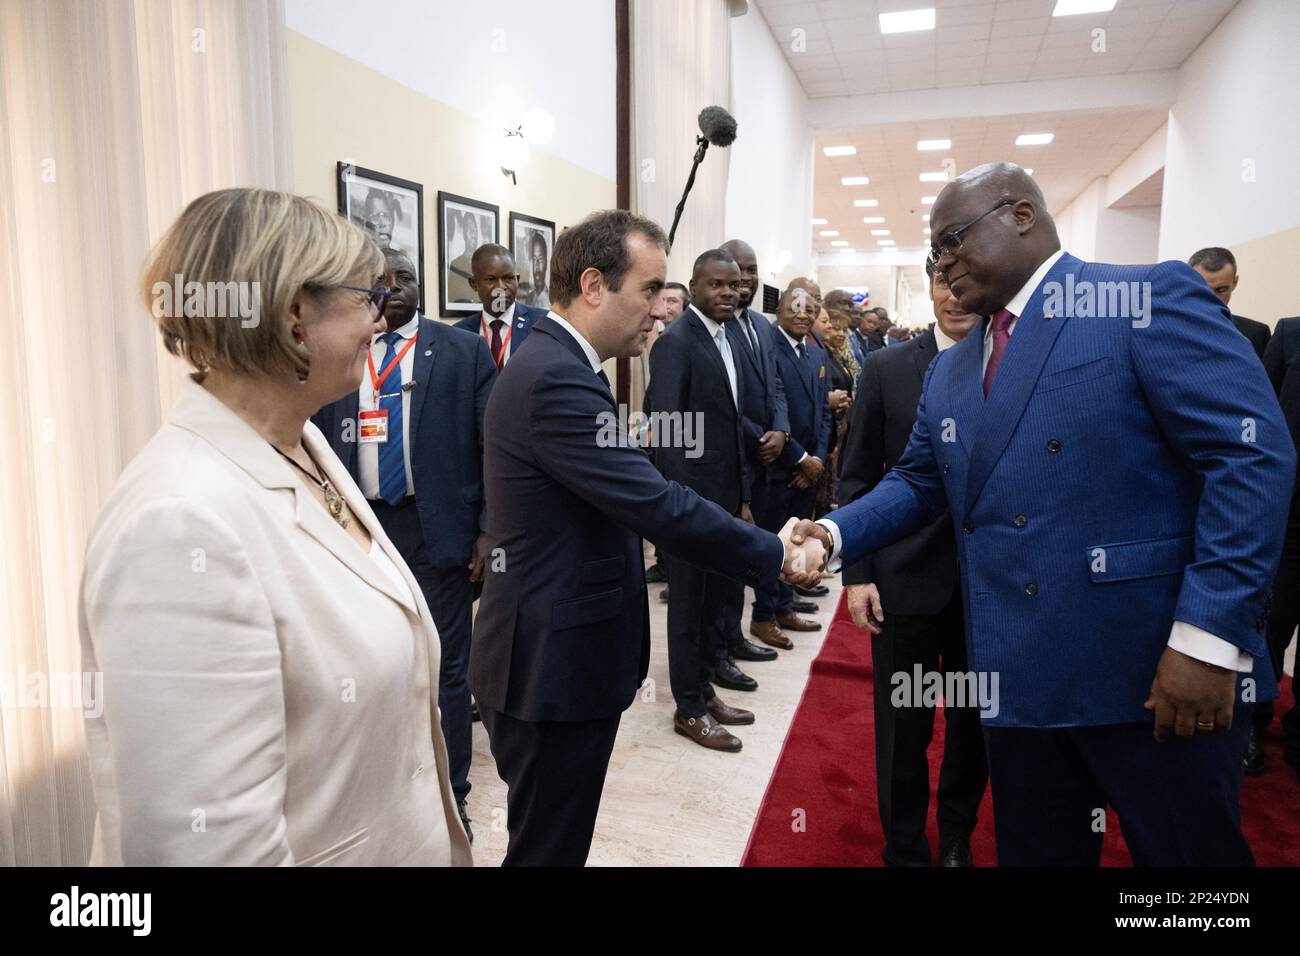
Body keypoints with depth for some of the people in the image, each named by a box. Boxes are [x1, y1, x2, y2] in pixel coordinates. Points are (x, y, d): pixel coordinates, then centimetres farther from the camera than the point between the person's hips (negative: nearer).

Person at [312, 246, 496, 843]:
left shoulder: (463, 351, 0)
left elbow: (493, 445, -3)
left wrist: (490, 529, -8)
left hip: (438, 528, -2)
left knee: (445, 668, 7)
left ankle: (450, 795, 25)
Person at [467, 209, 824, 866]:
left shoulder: (552, 364, 10)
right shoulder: (556, 378, -23)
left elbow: (630, 497, 13)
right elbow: (657, 505, -27)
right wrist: (777, 557, -16)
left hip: (555, 656, 10)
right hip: (554, 666, -10)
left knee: (554, 839, 25)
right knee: (548, 847, 9)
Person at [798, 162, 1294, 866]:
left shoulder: (1151, 298, -7)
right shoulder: (949, 371, 16)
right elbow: (918, 484, 18)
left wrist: (1208, 638, -21)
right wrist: (834, 532, -1)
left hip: (1156, 666, -6)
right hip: (1018, 674, 7)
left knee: (1189, 853, 9)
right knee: (1033, 852, 19)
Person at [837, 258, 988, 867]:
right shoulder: (886, 370, -1)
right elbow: (856, 478, 0)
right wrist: (856, 572, -5)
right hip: (907, 579, -1)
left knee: (976, 722, 17)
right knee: (903, 727, 10)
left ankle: (957, 835, 42)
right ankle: (904, 849, 32)